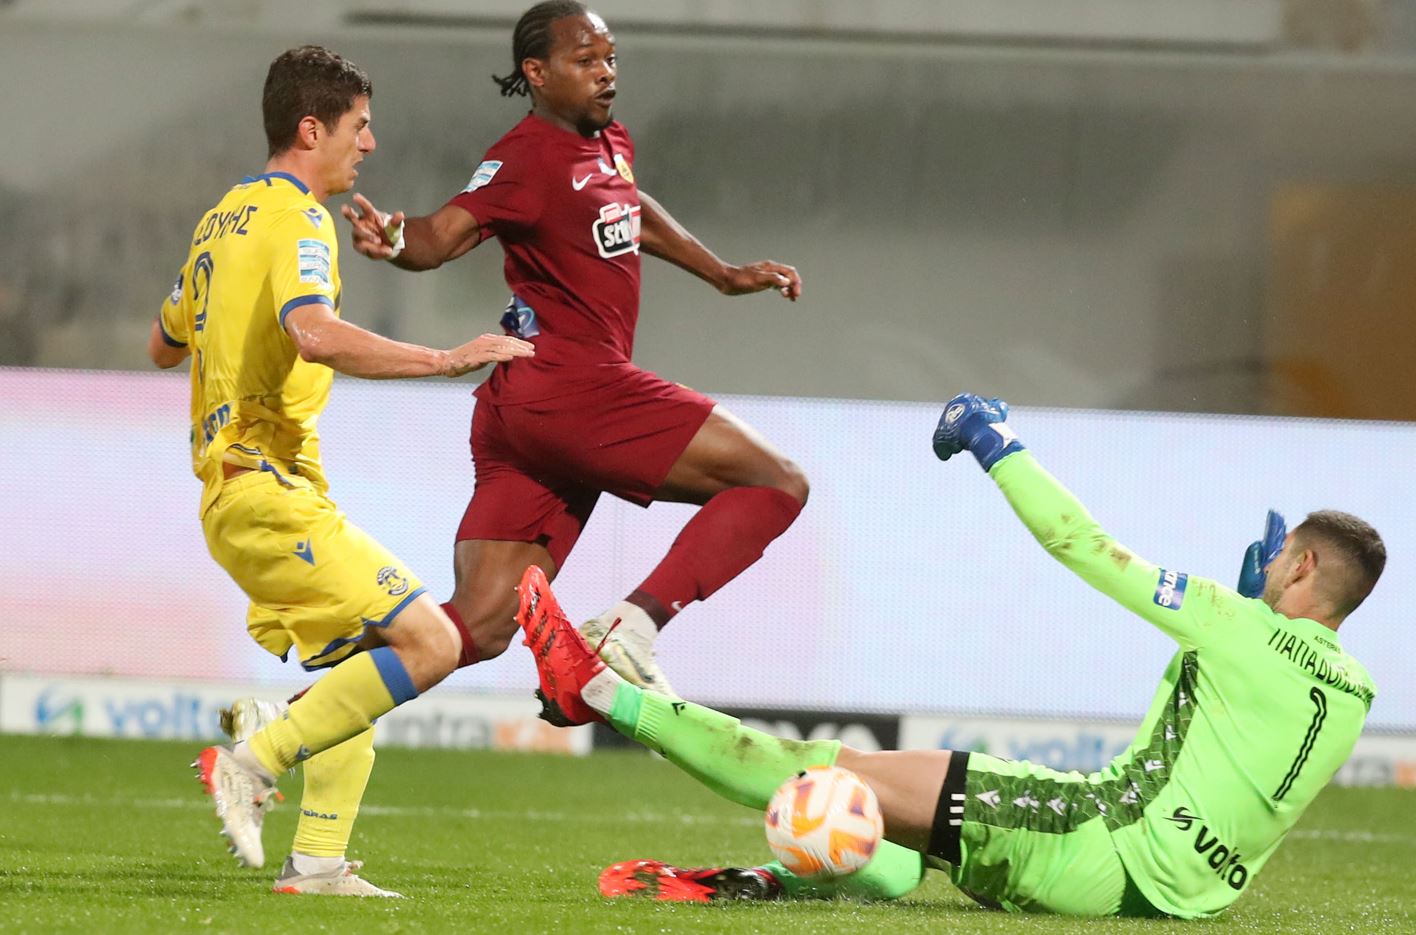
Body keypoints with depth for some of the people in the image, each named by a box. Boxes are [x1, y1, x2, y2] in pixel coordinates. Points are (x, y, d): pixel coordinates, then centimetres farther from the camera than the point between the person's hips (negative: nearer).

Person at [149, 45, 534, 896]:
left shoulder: (221, 221, 18)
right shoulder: (297, 219, -11)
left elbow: (164, 345, 31)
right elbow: (314, 333, -30)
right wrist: (446, 360, -28)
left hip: (230, 488, 10)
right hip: (272, 491, -10)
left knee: (365, 663, 15)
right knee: (429, 643, -15)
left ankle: (318, 861, 8)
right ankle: (251, 767, -14)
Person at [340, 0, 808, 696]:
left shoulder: (611, 144, 18)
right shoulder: (528, 157, -11)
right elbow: (444, 234, -25)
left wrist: (723, 275, 46)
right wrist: (394, 240, -47)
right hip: (572, 387, -9)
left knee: (478, 626, 2)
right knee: (777, 484, -7)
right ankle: (630, 627, -18)